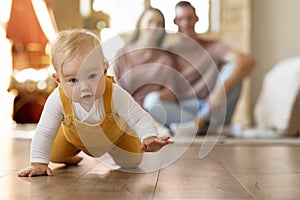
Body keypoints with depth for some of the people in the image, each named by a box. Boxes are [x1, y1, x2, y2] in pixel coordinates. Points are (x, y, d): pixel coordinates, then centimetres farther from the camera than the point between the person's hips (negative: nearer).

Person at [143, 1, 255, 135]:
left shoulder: (212, 47, 10)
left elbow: (247, 61, -10)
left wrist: (222, 89, -27)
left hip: (214, 112, 0)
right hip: (181, 111, 0)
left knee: (233, 67, -17)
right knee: (151, 99, -27)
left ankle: (199, 122, -32)